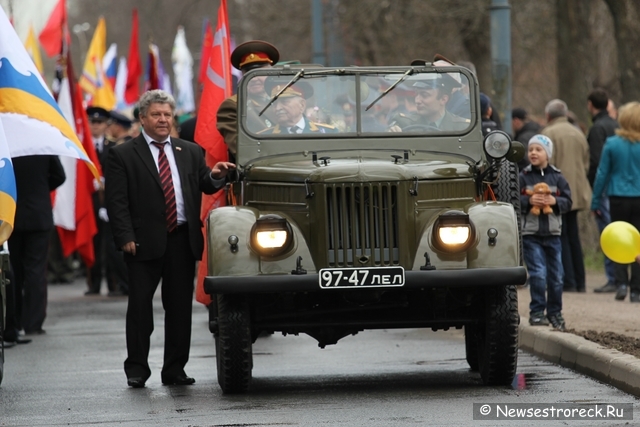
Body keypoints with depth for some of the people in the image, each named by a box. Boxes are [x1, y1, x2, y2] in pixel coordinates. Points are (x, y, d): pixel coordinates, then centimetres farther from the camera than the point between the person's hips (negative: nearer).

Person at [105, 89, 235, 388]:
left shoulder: (190, 152, 15)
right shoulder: (123, 155, 3)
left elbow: (205, 186, 13)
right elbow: (116, 201, -3)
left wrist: (214, 176, -10)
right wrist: (125, 238, -13)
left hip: (183, 240, 4)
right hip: (144, 241, -4)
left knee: (180, 305, 6)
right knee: (140, 304, -1)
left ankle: (175, 369, 12)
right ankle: (136, 370, 6)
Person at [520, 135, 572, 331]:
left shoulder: (557, 177, 6)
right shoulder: (523, 177, 1)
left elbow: (567, 202, 4)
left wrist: (554, 201, -14)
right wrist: (529, 201, -18)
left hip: (552, 233, 3)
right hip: (530, 233, -2)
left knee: (555, 276, 7)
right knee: (537, 273, -10)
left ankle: (555, 312, 21)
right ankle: (537, 312, -2)